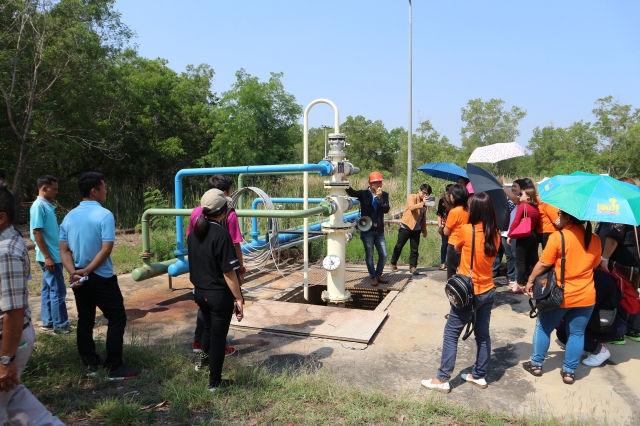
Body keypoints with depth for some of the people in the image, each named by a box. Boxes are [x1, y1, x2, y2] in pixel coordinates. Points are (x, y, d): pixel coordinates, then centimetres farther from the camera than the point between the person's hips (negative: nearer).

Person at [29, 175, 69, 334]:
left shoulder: (48, 206, 12)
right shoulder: (39, 206, -15)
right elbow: (37, 232, -20)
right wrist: (47, 257, -21)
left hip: (54, 255, 9)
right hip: (50, 257, -9)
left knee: (49, 290, 14)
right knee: (58, 291, -4)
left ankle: (48, 322, 23)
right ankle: (60, 325, 4)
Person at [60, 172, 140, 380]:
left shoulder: (69, 216, 6)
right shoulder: (104, 215, -15)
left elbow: (64, 250, 3)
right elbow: (106, 249, -21)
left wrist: (73, 272, -7)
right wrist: (87, 271, -13)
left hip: (78, 279, 7)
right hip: (101, 278, -7)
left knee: (85, 320, 15)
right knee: (117, 319, 1)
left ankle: (91, 363, 26)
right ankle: (114, 368, 3)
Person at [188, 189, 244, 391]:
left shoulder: (195, 232, 1)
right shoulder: (221, 234, -22)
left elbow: (193, 263, 11)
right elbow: (228, 272, -21)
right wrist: (238, 299, -15)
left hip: (200, 292, 7)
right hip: (220, 294, -7)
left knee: (208, 327, 30)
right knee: (218, 336, 9)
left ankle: (204, 360, 53)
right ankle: (214, 382, 22)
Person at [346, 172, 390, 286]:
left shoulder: (384, 195, 4)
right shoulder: (364, 194, -4)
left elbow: (386, 210, -9)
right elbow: (351, 192, -21)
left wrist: (380, 198, -21)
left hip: (379, 230, 3)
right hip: (367, 230, -3)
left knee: (383, 255, 7)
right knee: (369, 255, 6)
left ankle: (378, 274, 29)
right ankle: (373, 277, 22)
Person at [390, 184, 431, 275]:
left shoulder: (424, 202, 11)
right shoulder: (412, 197, -8)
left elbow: (423, 217, 17)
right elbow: (411, 207, -28)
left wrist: (424, 230, 16)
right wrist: (422, 204, -40)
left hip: (417, 229, 5)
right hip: (406, 227, -5)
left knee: (414, 249, 3)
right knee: (399, 246, 5)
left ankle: (413, 267, 11)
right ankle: (393, 263, 20)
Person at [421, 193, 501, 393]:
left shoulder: (467, 230, -17)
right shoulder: (495, 234, -2)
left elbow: (457, 248, 2)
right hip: (488, 291, 6)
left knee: (451, 335, 3)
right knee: (483, 335, 17)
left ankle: (443, 380, 8)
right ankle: (479, 376, 29)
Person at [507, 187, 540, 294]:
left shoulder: (522, 206, -11)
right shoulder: (536, 208, 7)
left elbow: (516, 222, -14)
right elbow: (537, 223, 9)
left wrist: (509, 235, -8)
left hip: (523, 236, -6)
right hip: (533, 236, 6)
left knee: (520, 262, 0)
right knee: (532, 261, 12)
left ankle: (520, 286, 3)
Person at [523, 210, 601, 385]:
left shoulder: (557, 237, -15)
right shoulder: (595, 240, 2)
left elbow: (544, 264, -12)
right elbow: (594, 265, 15)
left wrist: (530, 280, 2)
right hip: (586, 296, 4)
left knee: (543, 329, 13)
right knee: (577, 333, 14)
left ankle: (536, 364, 22)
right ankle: (569, 372, 20)